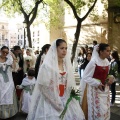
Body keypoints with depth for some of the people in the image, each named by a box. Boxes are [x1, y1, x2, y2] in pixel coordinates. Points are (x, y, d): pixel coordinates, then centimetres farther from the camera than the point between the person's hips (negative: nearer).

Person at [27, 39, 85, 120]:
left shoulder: (67, 64, 7)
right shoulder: (47, 65, -11)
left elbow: (70, 83, 13)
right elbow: (44, 86, -14)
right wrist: (56, 101, -12)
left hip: (65, 100, 5)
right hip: (50, 101, -5)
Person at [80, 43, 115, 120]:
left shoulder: (107, 62, 4)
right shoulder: (93, 62, -17)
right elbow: (86, 77, -16)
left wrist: (111, 77, -5)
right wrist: (97, 83, -23)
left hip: (105, 89, 7)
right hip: (95, 90, -6)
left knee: (105, 110, 14)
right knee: (96, 110, 2)